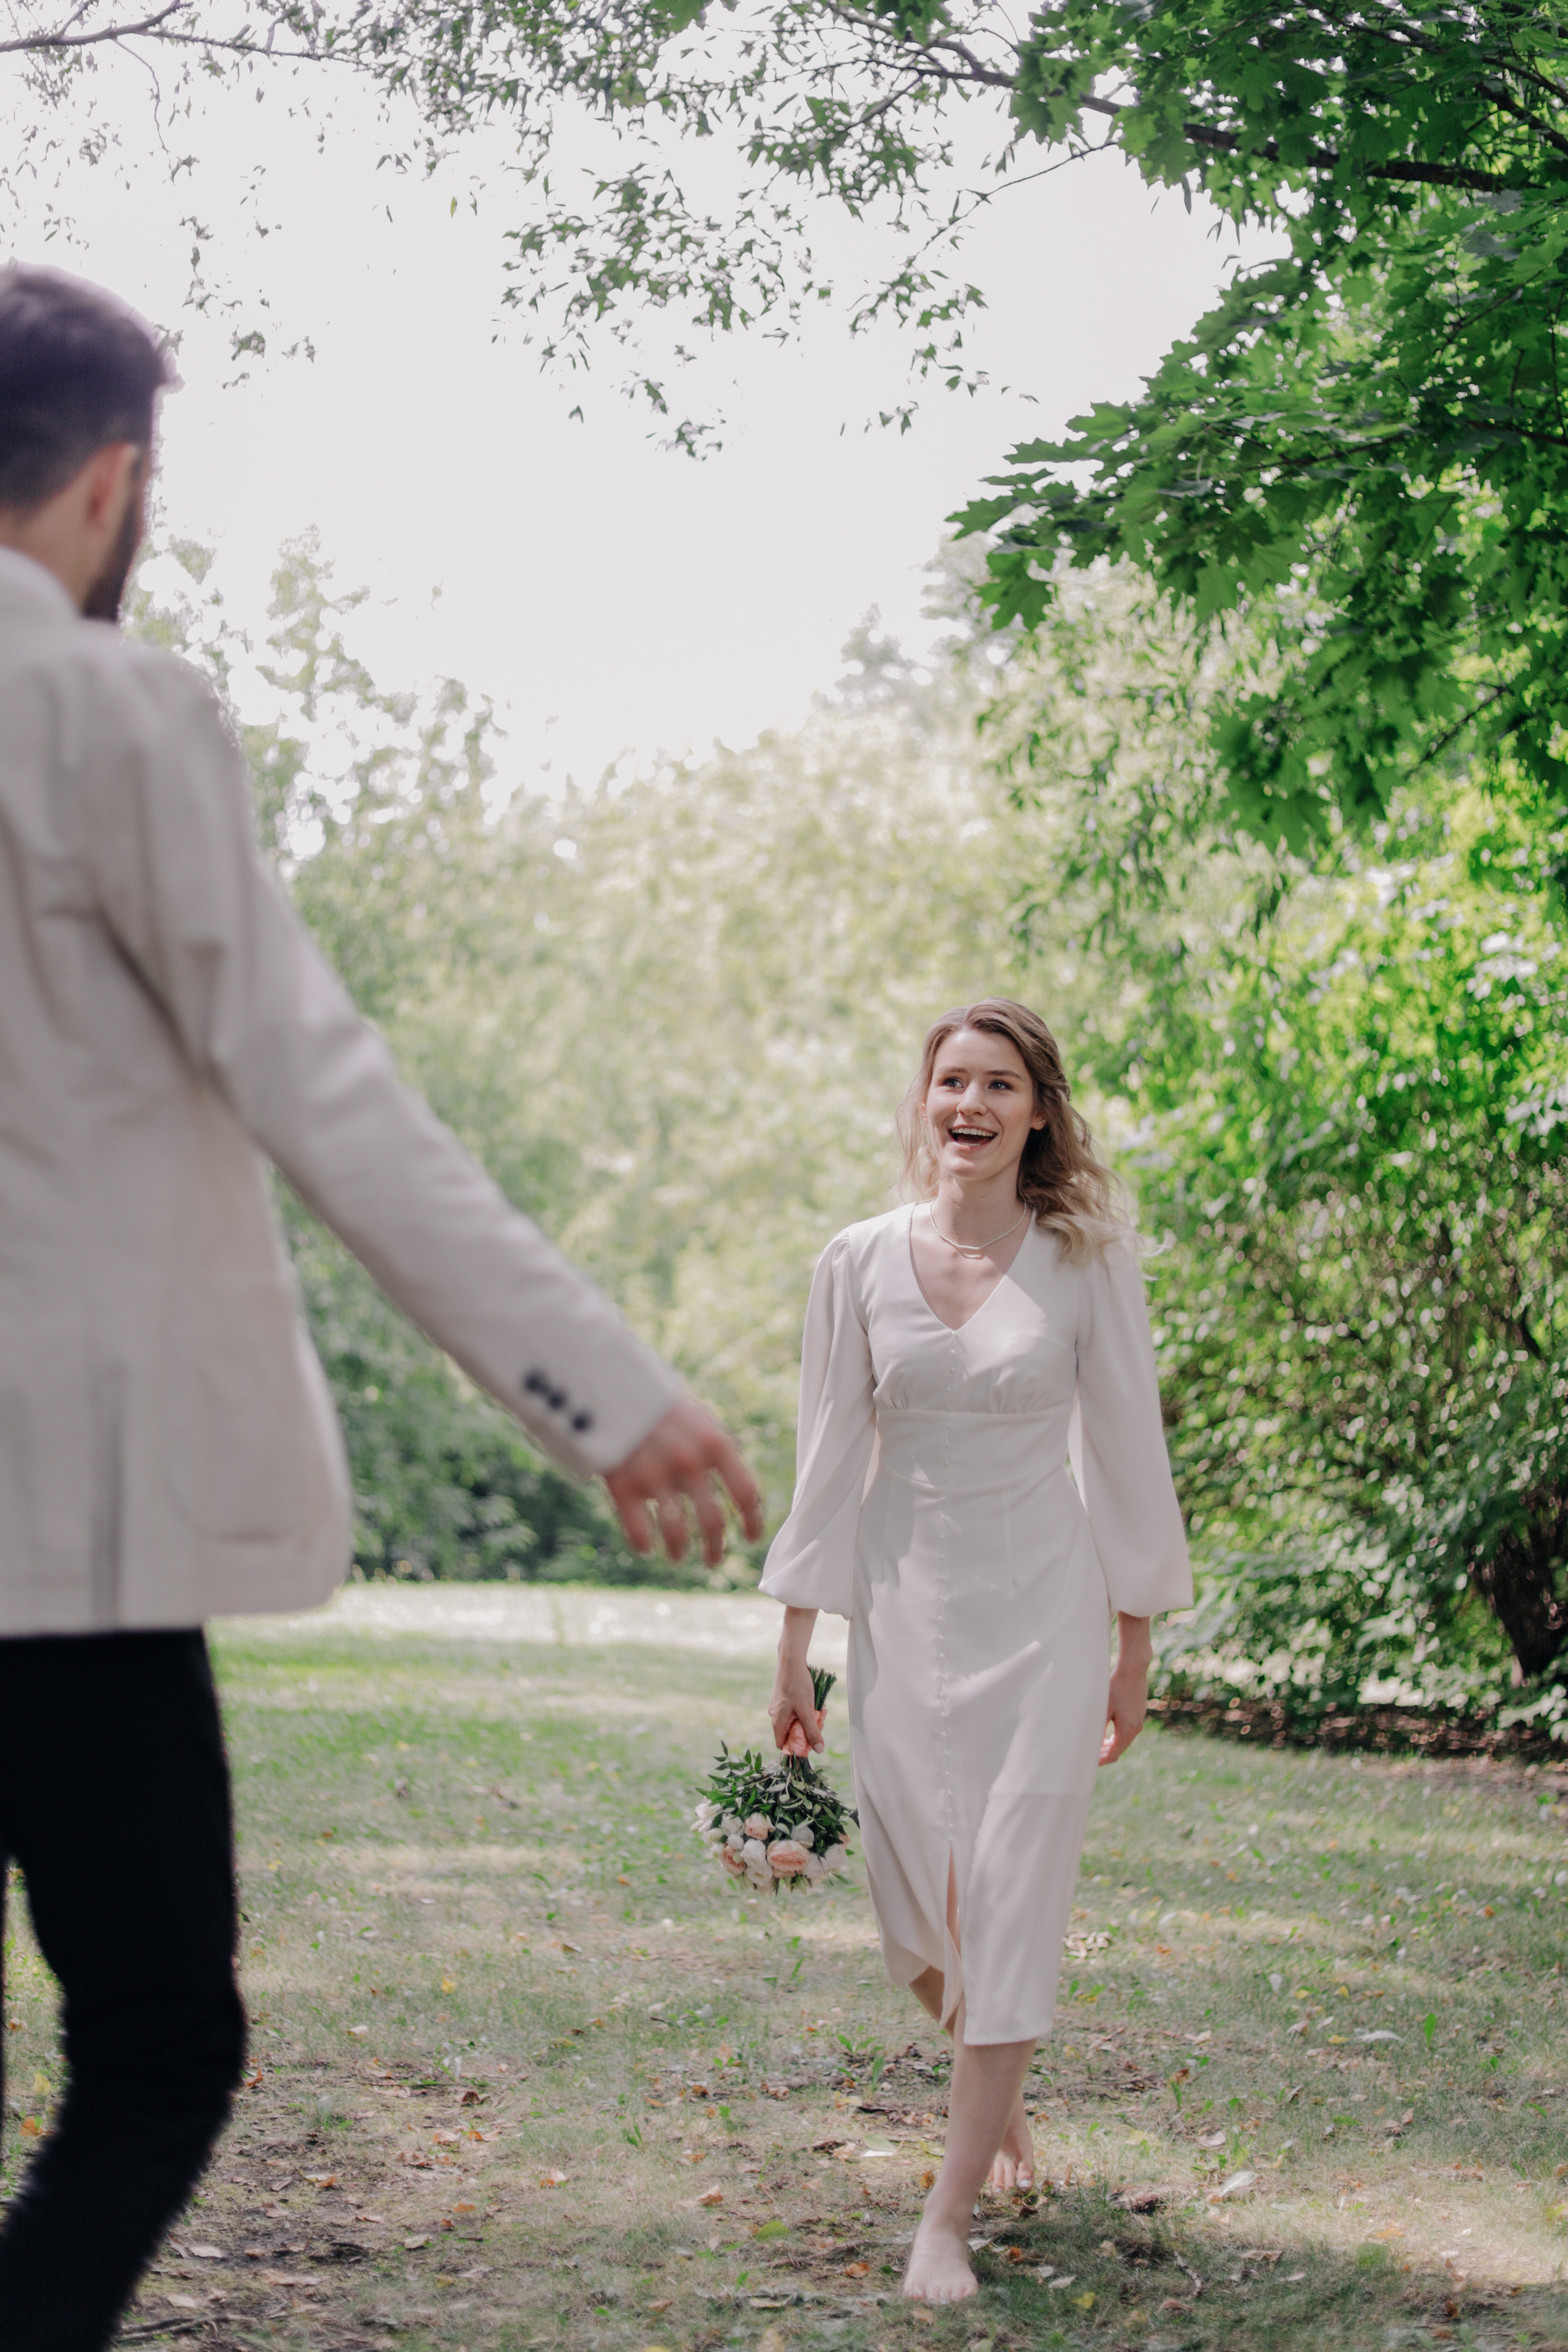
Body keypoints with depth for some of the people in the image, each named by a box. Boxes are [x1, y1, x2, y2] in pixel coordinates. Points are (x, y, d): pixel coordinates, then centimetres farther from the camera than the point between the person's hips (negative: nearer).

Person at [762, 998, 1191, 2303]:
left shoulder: (1087, 1261, -4)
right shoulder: (861, 1263, 0)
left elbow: (1126, 1453, 1)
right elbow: (831, 1455, 5)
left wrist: (1135, 1650, 2)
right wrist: (794, 1647, 4)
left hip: (1042, 1604, -2)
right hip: (905, 1603, 2)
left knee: (1011, 1899, -8)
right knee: (916, 1899, 8)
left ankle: (949, 2218, -4)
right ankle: (998, 2097, 40)